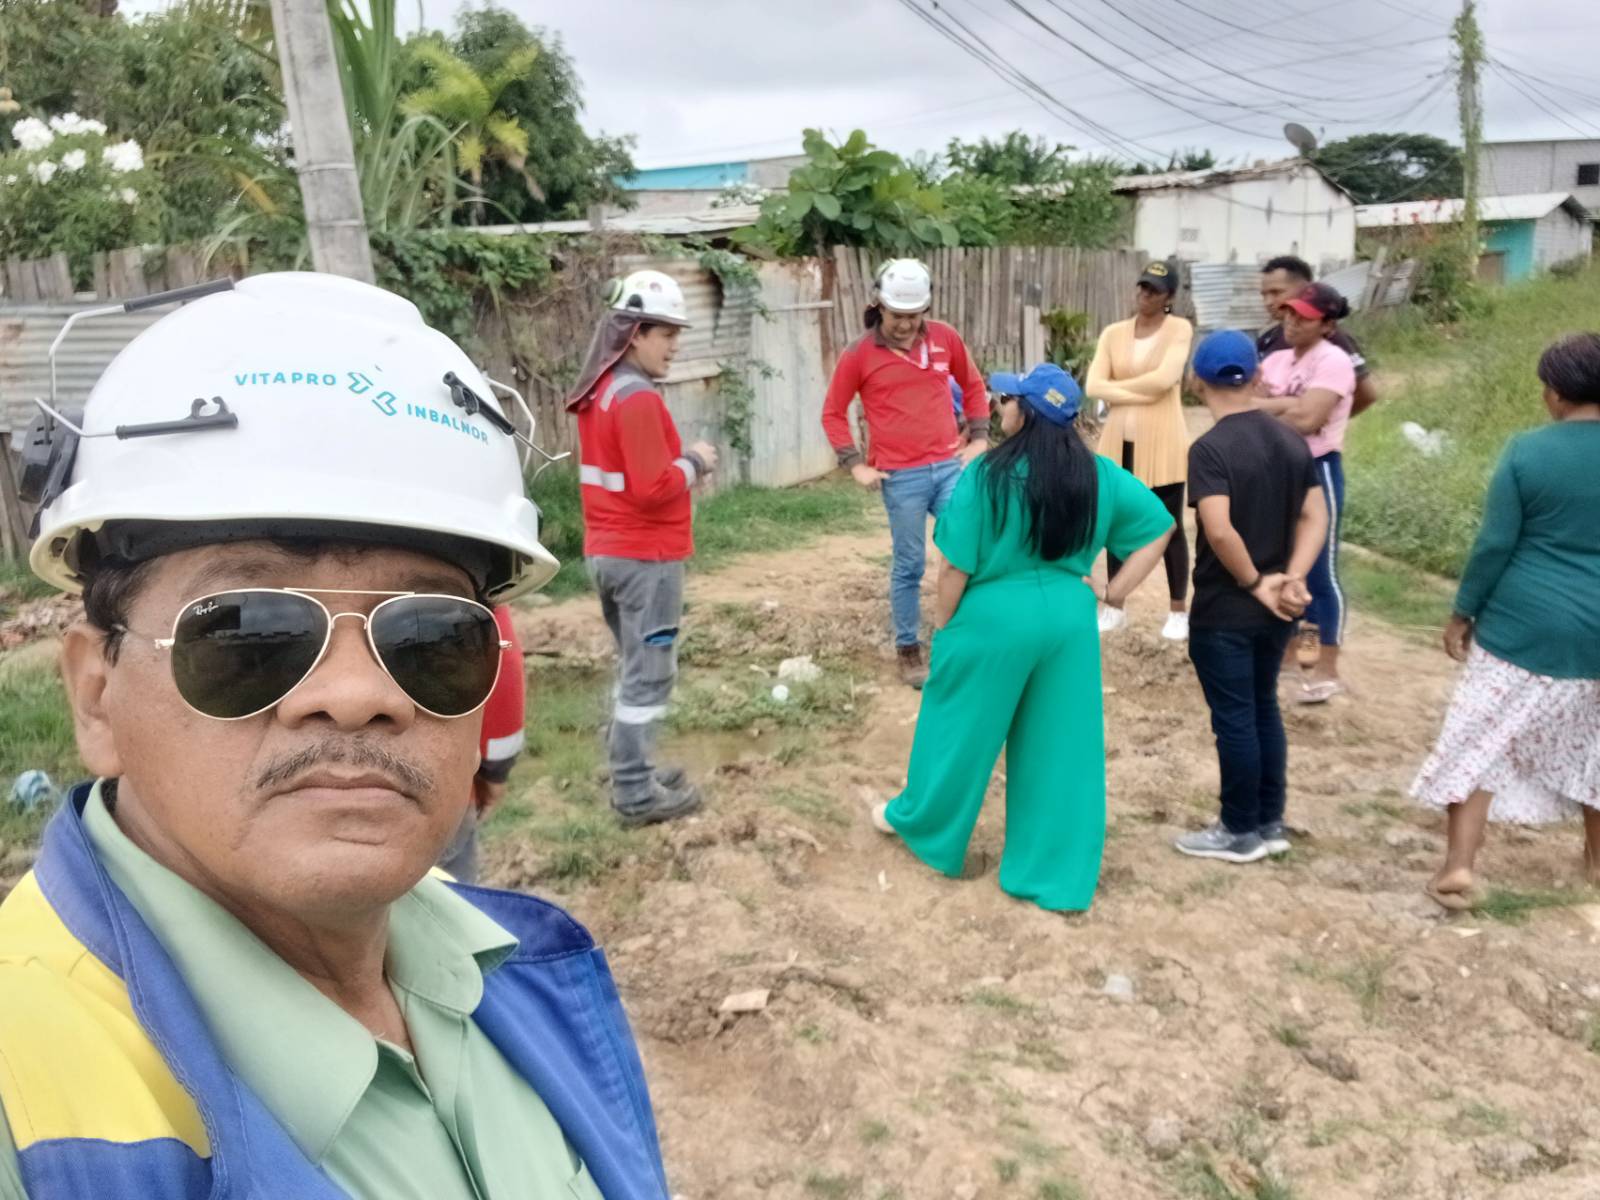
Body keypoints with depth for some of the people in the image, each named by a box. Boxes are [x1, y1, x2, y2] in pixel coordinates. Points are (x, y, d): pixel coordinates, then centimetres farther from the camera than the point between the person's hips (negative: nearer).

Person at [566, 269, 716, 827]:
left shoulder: (598, 391, 11)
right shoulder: (638, 399, -19)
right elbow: (653, 488, -24)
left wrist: (681, 463, 8)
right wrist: (695, 462, -8)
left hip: (607, 551, 10)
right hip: (646, 557, -10)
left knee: (635, 668, 19)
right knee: (649, 675, -1)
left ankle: (630, 773, 27)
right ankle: (636, 794, 7)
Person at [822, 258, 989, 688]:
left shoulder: (944, 338, 3)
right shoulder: (860, 354, -5)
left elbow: (973, 386, 18)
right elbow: (833, 413, 4)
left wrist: (979, 437, 11)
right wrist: (855, 464, -3)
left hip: (951, 466, 3)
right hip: (901, 477, -3)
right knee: (909, 566, 5)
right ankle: (908, 650, 20)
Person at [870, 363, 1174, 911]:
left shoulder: (987, 475, -15)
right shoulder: (1099, 475, 0)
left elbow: (957, 564, -13)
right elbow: (1159, 525, 6)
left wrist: (943, 622, 2)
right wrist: (1115, 590, 6)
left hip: (993, 618, -4)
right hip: (1069, 618, 4)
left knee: (961, 730, 16)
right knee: (1061, 744, 12)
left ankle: (919, 820, 39)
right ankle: (1061, 875, 20)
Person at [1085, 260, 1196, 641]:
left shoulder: (1180, 329, -5)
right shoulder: (1113, 333, 5)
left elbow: (1165, 378, -20)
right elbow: (1092, 387, -7)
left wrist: (1117, 386, -8)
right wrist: (1142, 393, -16)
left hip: (1162, 441, -4)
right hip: (1119, 441, 4)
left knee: (1170, 528, 4)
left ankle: (1179, 611, 16)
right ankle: (1114, 607, 22)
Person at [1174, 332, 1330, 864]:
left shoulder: (1210, 449, -18)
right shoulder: (1292, 441, 4)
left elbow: (1219, 530, -28)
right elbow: (1316, 517, 1)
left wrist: (1254, 583, -15)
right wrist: (1292, 577, -9)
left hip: (1224, 610, -7)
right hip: (1275, 610, 7)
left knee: (1233, 719, 5)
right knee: (1264, 709, 19)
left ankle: (1241, 832, 17)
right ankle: (1271, 824, 28)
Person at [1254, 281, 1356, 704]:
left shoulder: (1333, 361, -12)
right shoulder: (1276, 360, 11)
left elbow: (1307, 419, -23)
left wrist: (1265, 408, -9)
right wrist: (1288, 405, -15)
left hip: (1317, 472, -7)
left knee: (1319, 572, -2)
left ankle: (1328, 670, 7)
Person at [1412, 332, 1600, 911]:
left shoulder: (1527, 451, -11)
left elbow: (1495, 543, -11)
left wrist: (1463, 613, -2)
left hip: (1526, 625, -3)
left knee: (1482, 738, 4)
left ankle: (1458, 867, -1)